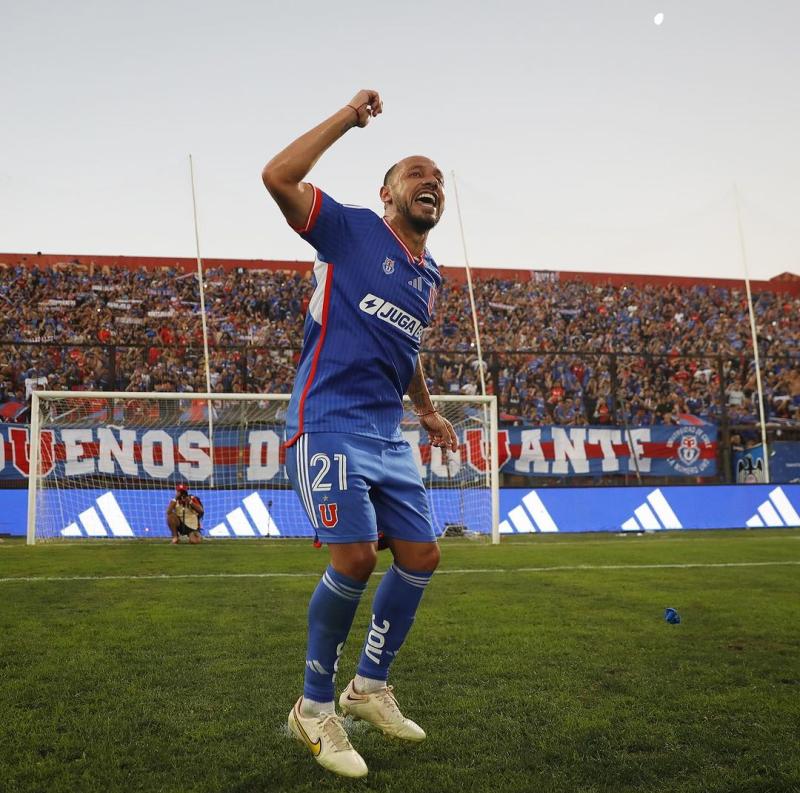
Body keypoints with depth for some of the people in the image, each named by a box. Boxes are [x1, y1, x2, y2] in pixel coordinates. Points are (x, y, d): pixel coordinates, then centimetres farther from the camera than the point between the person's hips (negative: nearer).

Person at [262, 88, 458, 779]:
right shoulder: (353, 230, -2)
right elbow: (279, 177, -15)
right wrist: (347, 118, -8)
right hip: (330, 424, -8)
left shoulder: (431, 277, 18)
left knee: (421, 555, 5)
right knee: (356, 555, -17)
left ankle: (370, 686, 23)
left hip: (388, 435, 8)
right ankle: (315, 708, 2)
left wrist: (427, 410, 33)